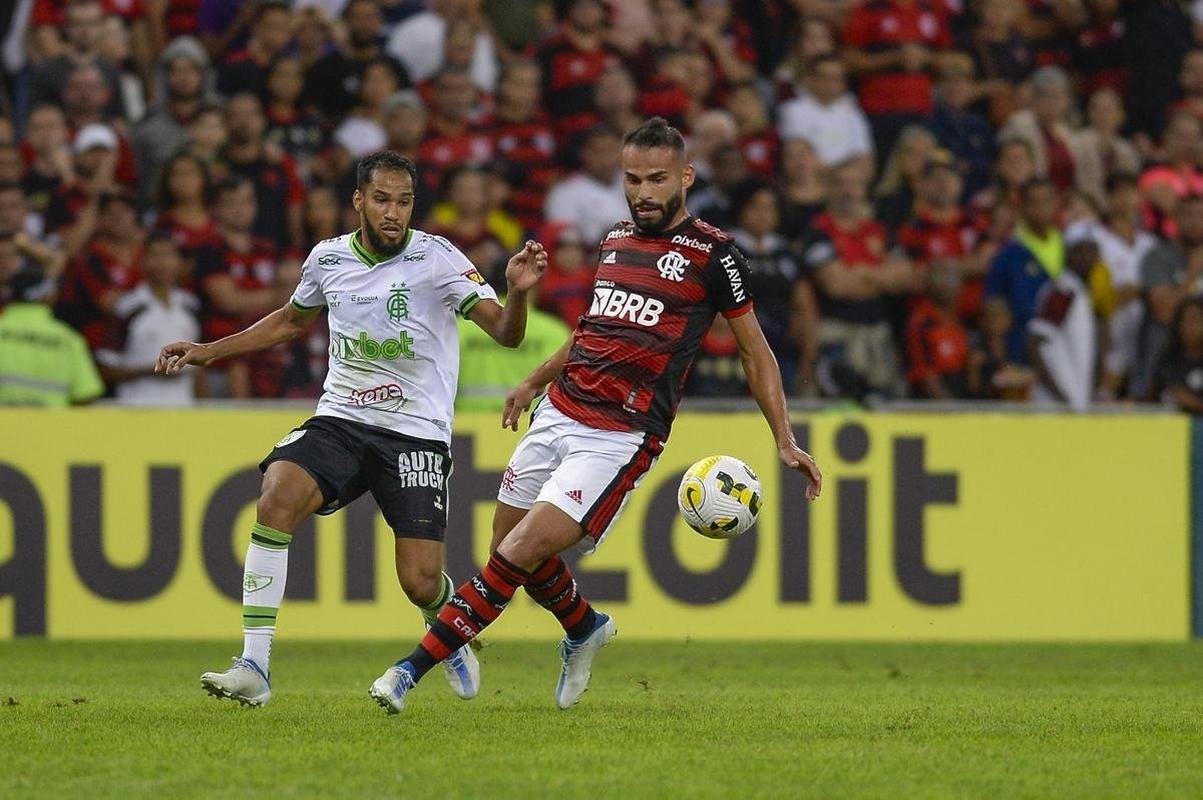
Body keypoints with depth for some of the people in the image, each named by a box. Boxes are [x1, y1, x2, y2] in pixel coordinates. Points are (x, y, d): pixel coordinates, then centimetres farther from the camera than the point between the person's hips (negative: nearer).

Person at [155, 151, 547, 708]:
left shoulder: (436, 259, -8)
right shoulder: (328, 259, 4)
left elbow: (505, 333, -14)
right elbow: (292, 321, 25)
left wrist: (518, 293, -35)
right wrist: (208, 352, 22)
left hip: (416, 433, -3)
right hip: (340, 421, 3)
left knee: (420, 583, -10)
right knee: (278, 496, -27)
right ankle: (254, 667, -25)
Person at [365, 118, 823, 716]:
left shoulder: (711, 255, -5)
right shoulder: (615, 239, 12)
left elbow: (755, 352, 2)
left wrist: (785, 442, -3)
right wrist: (536, 381, 35)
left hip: (620, 437, -7)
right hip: (558, 414, 7)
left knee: (520, 554, -16)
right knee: (510, 548, 11)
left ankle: (412, 670, -14)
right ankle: (585, 630, 41)